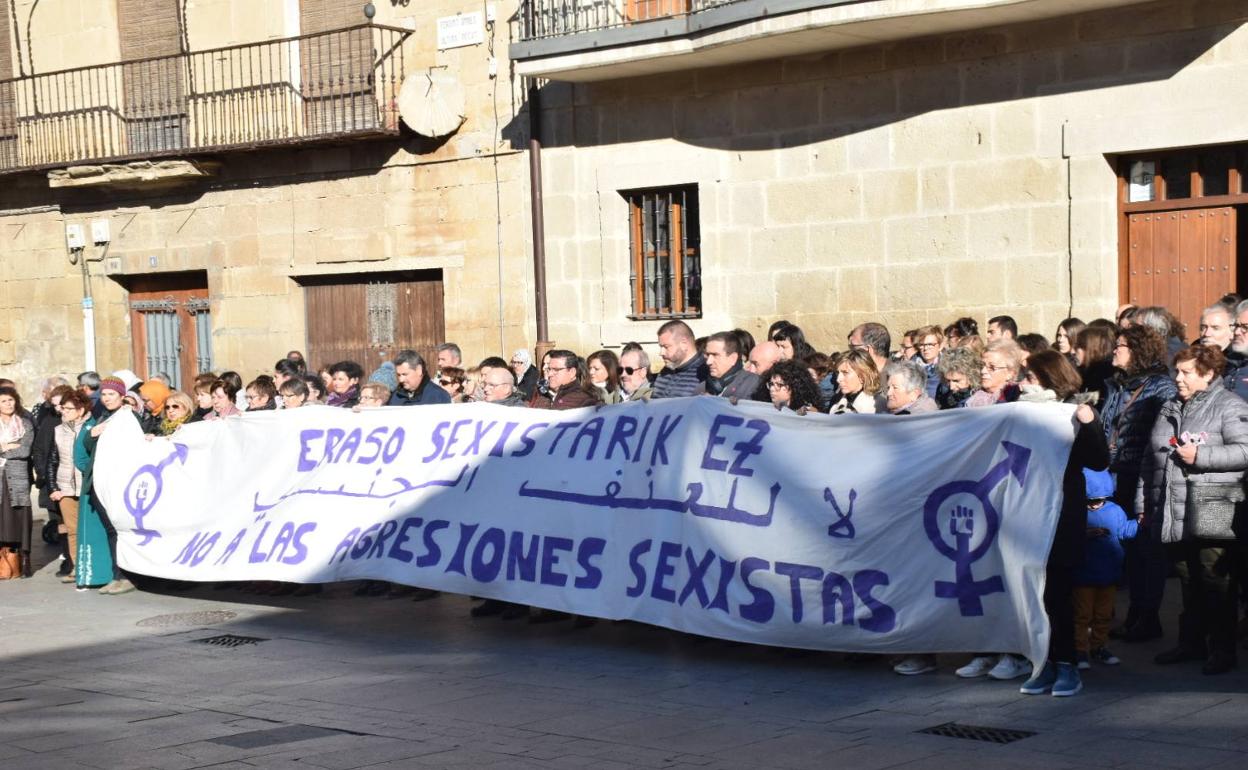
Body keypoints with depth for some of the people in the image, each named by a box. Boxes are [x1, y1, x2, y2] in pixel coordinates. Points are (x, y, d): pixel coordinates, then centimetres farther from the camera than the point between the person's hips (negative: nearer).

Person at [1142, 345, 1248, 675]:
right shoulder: (1170, 408, 19)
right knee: (1188, 583, 13)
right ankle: (1191, 643, 22)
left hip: (1211, 513, -7)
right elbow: (1151, 459, 23)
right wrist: (1143, 500, 19)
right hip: (1173, 513, 7)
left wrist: (1200, 456, -17)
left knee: (1215, 584, -4)